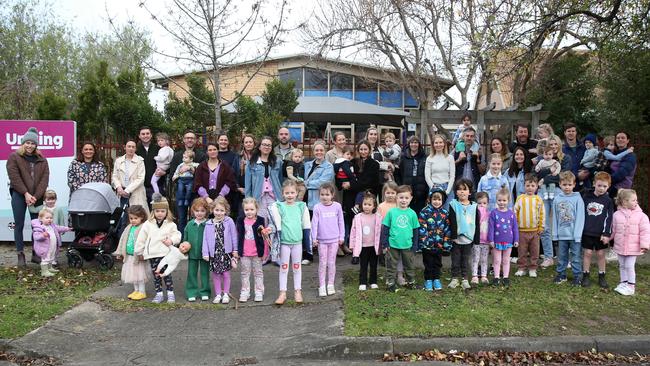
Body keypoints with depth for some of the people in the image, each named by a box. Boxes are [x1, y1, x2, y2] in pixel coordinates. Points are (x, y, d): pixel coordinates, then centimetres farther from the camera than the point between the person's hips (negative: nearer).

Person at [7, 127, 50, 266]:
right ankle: (20, 255, 4)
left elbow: (44, 179, 3)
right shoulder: (14, 157, 3)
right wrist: (26, 194, -14)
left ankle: (36, 254, 12)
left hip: (36, 197, 3)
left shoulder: (42, 160, 12)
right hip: (19, 195, -3)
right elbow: (15, 177, -7)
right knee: (19, 225, -1)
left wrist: (36, 196, -9)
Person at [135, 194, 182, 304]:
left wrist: (172, 240, -15)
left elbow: (177, 235, 6)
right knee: (156, 275, 8)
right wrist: (139, 252, 9)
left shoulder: (171, 224, 2)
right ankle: (159, 294, 18)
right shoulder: (148, 224, 4)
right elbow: (141, 239, 7)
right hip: (152, 254, 2)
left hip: (165, 253, -2)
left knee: (166, 274, -2)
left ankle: (170, 293, 10)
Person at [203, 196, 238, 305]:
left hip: (226, 252, -2)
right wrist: (205, 253, -3)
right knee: (215, 274, 8)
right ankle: (218, 294, 20)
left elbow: (234, 236, 1)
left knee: (226, 274, 6)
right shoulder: (209, 224, 0)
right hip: (214, 253, 2)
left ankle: (226, 294, 18)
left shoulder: (229, 221, -4)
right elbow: (205, 239, 2)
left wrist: (235, 250, 3)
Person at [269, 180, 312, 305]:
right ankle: (283, 293, 14)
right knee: (283, 267, 6)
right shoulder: (278, 207, -4)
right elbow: (277, 225, -5)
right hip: (284, 242, -1)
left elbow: (306, 225, 6)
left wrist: (307, 241, 6)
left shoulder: (302, 207, 1)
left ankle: (297, 292, 21)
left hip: (297, 242, 2)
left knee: (297, 267, 11)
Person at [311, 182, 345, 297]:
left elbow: (340, 222, 5)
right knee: (322, 263, 5)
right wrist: (314, 238, -8)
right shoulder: (317, 207, -6)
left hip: (334, 239, 1)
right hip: (322, 240, -1)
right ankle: (322, 286, 12)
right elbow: (314, 223, -5)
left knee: (332, 262, 9)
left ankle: (330, 285, 20)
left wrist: (341, 236, 6)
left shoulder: (337, 206, -2)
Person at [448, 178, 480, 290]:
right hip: (456, 238, -2)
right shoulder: (453, 205, -4)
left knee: (465, 260, 12)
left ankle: (464, 279, 20)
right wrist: (453, 236, -13)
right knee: (455, 259, 7)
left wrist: (477, 239, 3)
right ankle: (455, 278, 17)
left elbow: (477, 224, 5)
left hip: (468, 238, 2)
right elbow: (452, 222, -8)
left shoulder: (474, 206, 2)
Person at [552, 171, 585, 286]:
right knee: (561, 256, 14)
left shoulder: (577, 198, -7)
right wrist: (555, 233, 3)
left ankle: (577, 276, 18)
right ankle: (561, 274, 26)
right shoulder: (557, 199, 2)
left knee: (576, 256, 6)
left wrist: (577, 234, -12)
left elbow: (580, 217, -9)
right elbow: (555, 218, 5)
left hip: (574, 235, -3)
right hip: (561, 234, 3)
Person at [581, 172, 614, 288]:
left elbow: (609, 218, -4)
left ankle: (602, 277, 20)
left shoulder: (608, 201, -1)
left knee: (601, 254, 8)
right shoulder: (586, 197, 0)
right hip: (587, 232, 0)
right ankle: (586, 276, 15)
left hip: (601, 234, 0)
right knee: (587, 253, 5)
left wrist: (606, 234, -10)